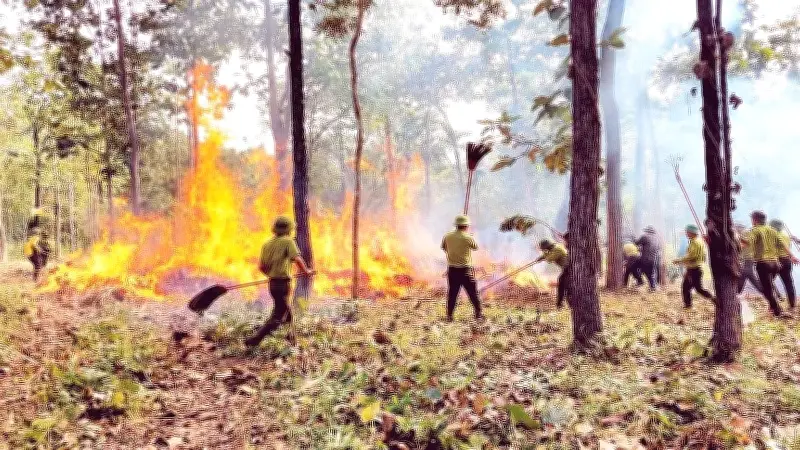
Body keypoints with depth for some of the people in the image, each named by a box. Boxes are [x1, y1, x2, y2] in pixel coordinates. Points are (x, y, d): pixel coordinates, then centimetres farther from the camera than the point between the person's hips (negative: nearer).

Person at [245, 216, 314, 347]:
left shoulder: (267, 244, 10)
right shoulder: (288, 242, -9)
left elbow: (261, 267, 11)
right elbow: (297, 259, -21)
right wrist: (306, 271, -7)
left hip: (272, 283, 7)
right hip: (283, 283, -7)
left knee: (287, 314, 18)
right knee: (278, 316, -4)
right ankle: (255, 339, -12)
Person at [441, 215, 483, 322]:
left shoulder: (447, 237, -1)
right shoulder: (468, 238, -12)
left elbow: (443, 247, 15)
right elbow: (476, 247, 6)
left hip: (452, 270, 3)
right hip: (465, 270, -3)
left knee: (452, 293, 10)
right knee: (473, 293, 9)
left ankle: (449, 316, 11)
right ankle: (478, 314, 14)